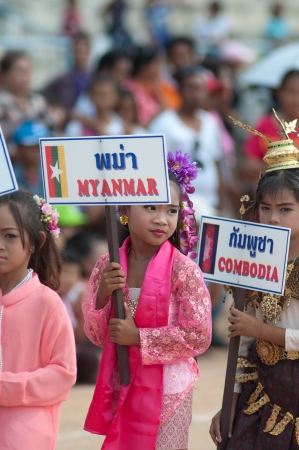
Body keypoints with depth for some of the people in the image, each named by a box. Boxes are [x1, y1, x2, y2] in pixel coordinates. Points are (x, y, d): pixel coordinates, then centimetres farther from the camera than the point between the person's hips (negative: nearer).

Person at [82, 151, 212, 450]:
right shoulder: (108, 267, -1)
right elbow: (97, 336, 4)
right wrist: (102, 296, -14)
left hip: (166, 391, -4)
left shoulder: (184, 271, -14)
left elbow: (199, 337, -16)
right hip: (120, 389, 4)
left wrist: (138, 337, -18)